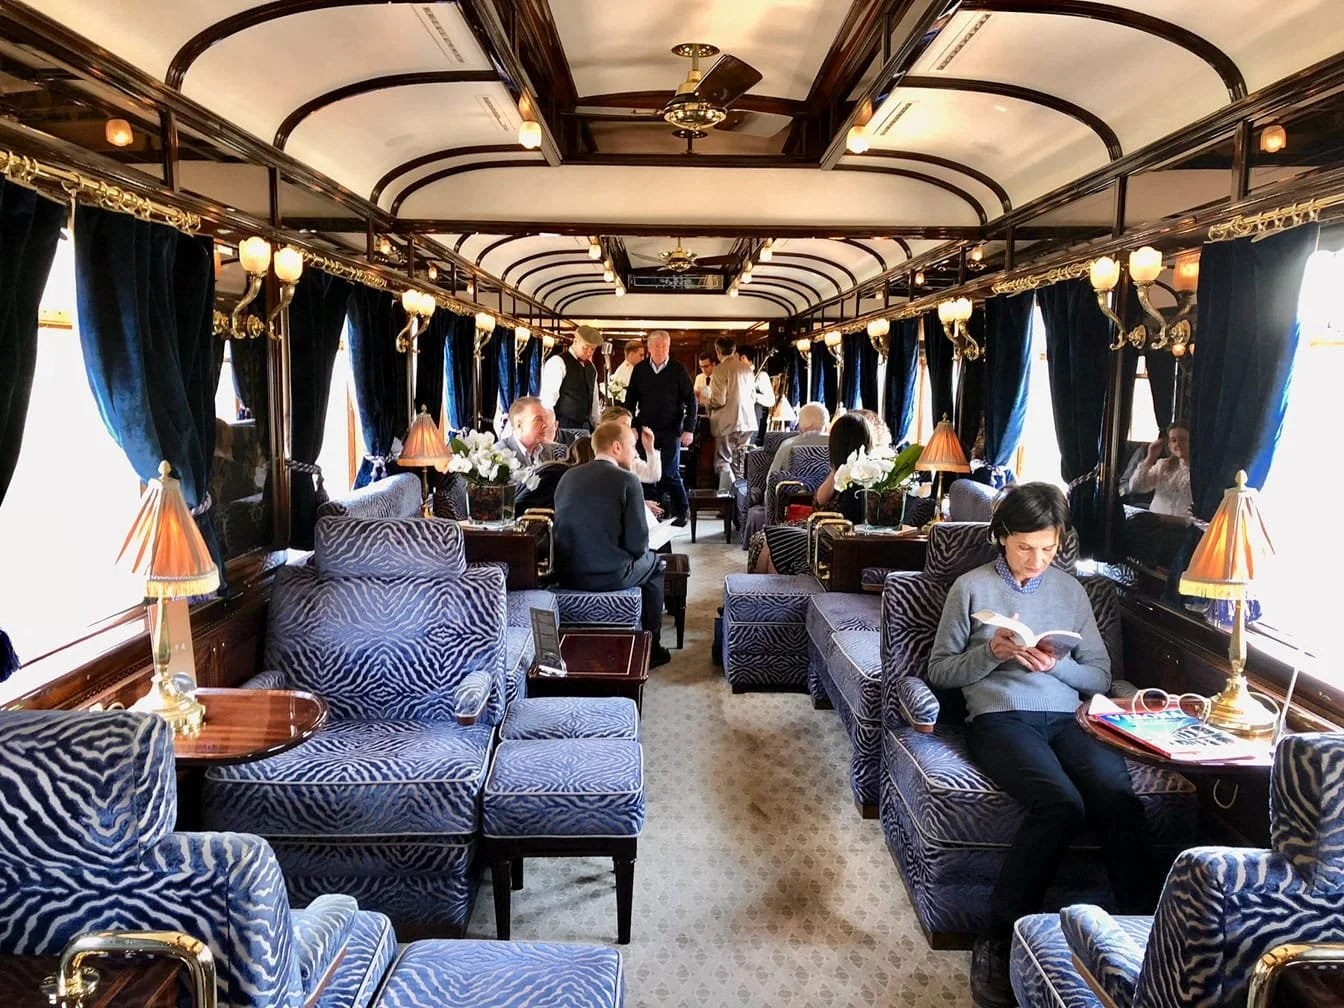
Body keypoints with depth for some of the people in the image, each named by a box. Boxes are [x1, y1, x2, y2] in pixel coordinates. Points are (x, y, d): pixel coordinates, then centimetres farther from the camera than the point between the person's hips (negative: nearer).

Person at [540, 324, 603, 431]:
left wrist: (597, 426, 15)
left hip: (585, 426, 7)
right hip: (563, 425, -7)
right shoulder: (558, 362, -7)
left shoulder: (591, 367, 16)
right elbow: (547, 398, -13)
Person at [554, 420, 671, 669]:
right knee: (654, 564, 26)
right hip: (608, 576, -6)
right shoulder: (627, 480, -11)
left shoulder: (568, 476, 5)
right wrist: (636, 552, 11)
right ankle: (650, 646, 30)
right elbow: (638, 543, -13)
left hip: (566, 575, 6)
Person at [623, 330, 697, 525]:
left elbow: (691, 401, -2)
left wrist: (689, 429, -9)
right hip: (646, 429, 3)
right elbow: (630, 399, 10)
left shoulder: (678, 370, -3)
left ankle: (682, 510, 11)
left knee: (670, 473, -4)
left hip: (671, 430, -3)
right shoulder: (639, 370, 4)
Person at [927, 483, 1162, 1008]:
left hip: (1065, 718, 4)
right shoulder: (972, 587, 9)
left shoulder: (1070, 589, 18)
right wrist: (992, 653, -9)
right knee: (1061, 803, -32)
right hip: (999, 720, -3)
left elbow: (1100, 676, 17)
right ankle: (998, 939, -21)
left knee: (1118, 797, -30)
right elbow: (940, 670, 9)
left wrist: (1057, 665, -4)